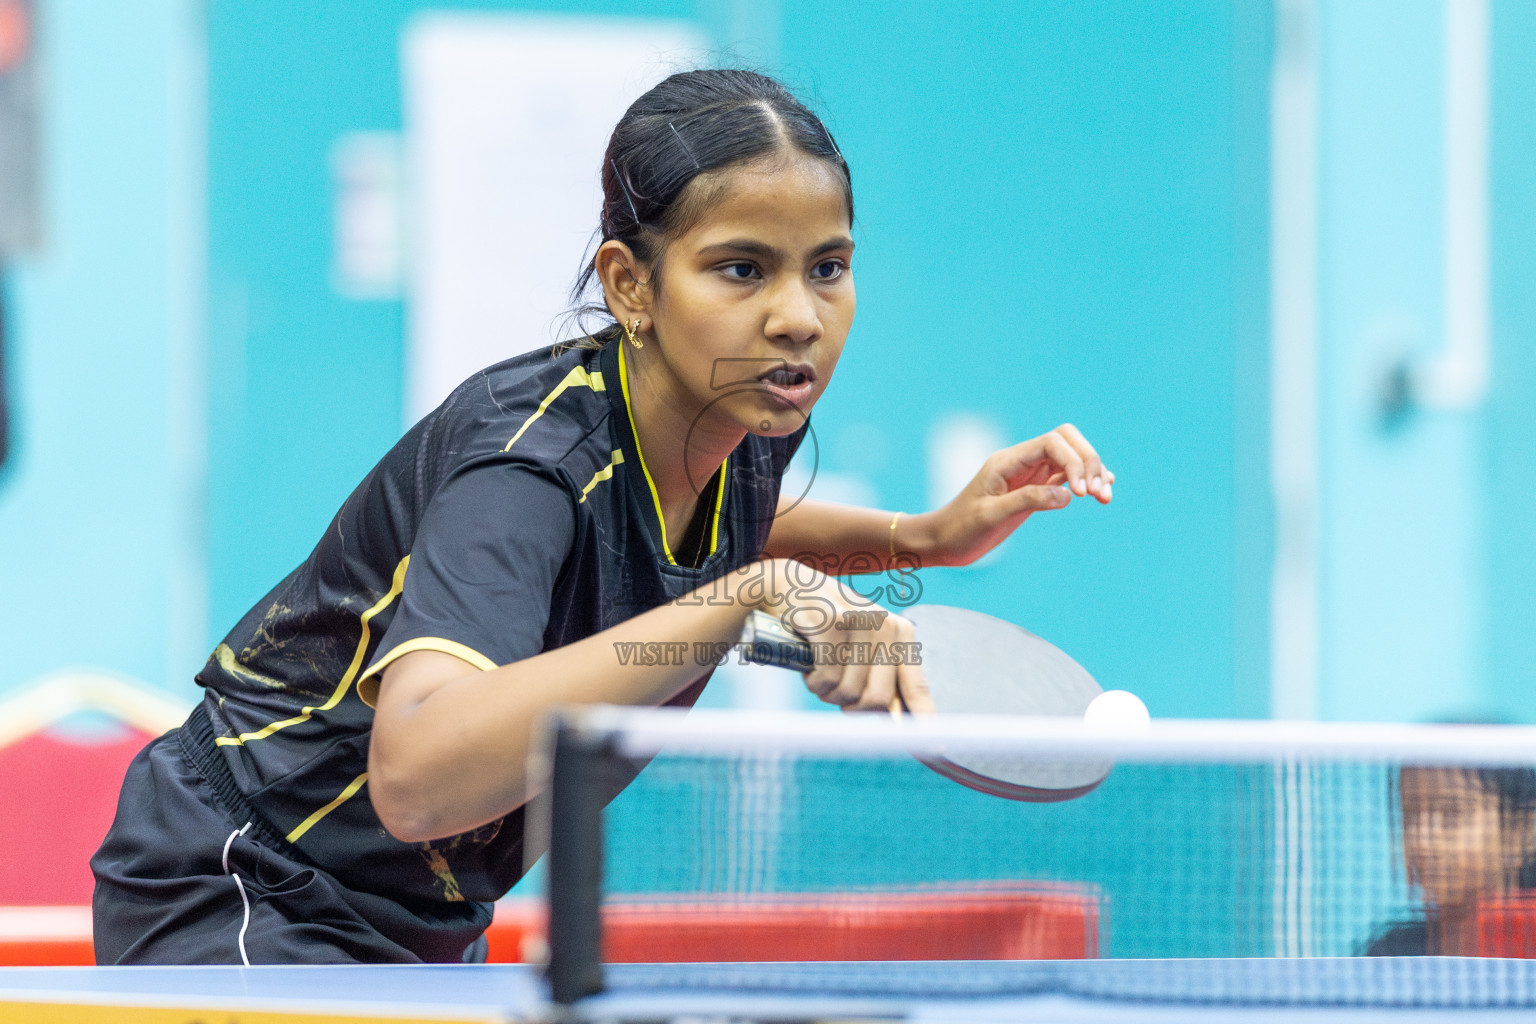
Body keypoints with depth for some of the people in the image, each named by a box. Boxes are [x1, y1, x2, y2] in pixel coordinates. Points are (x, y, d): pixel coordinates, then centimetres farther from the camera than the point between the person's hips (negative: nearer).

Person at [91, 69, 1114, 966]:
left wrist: (926, 537, 3)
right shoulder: (530, 463, -31)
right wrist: (744, 597, -53)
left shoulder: (749, 427, -6)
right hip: (236, 901, -9)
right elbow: (415, 773, -49)